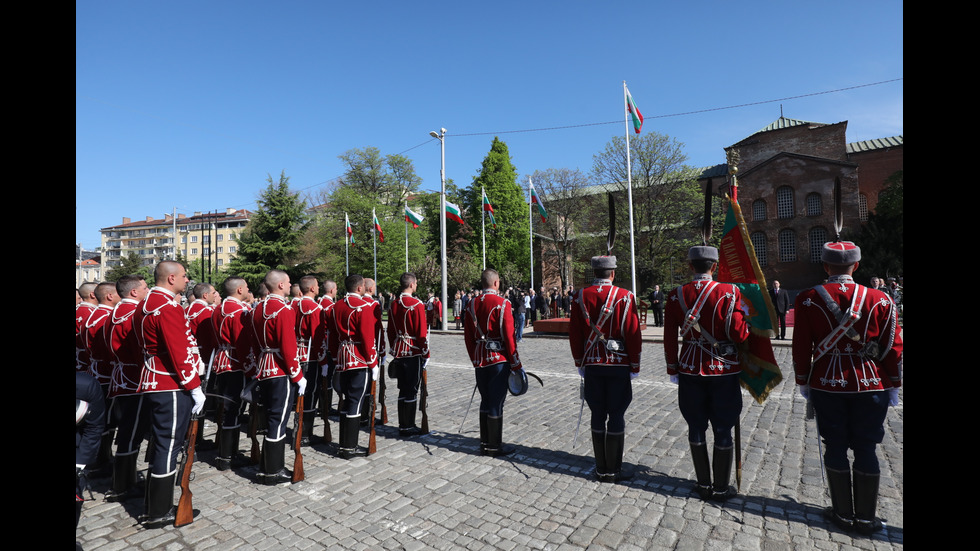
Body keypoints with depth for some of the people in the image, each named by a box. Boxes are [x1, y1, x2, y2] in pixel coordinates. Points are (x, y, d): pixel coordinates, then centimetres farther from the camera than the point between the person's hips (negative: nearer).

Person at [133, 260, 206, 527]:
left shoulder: (144, 305, 14)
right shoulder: (168, 307, -18)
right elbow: (179, 352, -21)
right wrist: (195, 387, -15)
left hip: (153, 385, 10)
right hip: (171, 388, -10)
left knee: (161, 444, 19)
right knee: (169, 447, 1)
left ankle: (155, 505, 31)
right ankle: (159, 513, 13)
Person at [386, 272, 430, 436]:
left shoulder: (393, 305, 9)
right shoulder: (417, 304, -14)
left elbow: (390, 331, 14)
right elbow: (422, 332, -15)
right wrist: (426, 353, -7)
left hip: (398, 353, 7)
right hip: (414, 353, -7)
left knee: (403, 390, 15)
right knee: (412, 391, 2)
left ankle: (402, 425, 23)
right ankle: (408, 427, 10)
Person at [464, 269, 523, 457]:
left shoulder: (472, 304, 7)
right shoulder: (502, 304, -12)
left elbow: (468, 335, 11)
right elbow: (509, 337, -13)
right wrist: (517, 365, -5)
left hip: (480, 360, 6)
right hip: (499, 360, -6)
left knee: (485, 400, 17)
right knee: (496, 403, 3)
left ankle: (484, 442, 26)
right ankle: (494, 446, 13)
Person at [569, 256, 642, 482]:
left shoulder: (580, 297, 0)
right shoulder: (625, 297, -8)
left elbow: (574, 334, 3)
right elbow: (633, 335, -7)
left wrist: (580, 364, 12)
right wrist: (634, 367, 2)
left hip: (592, 366, 3)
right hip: (619, 366, -2)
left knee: (598, 415, 11)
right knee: (617, 417, 7)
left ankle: (601, 469, 21)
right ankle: (613, 470, 16)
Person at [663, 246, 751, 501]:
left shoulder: (677, 295, -4)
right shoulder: (729, 293, -11)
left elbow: (670, 337, -1)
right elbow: (739, 334, -13)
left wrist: (673, 369, 9)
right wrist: (745, 317, 8)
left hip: (690, 370, 2)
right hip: (724, 371, -2)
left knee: (696, 428, 13)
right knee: (723, 430, 11)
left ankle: (703, 485, 25)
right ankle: (721, 488, 22)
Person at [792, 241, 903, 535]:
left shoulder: (808, 299, -7)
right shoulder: (880, 300, -3)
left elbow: (801, 346, -4)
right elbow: (893, 347, 1)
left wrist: (803, 381, 8)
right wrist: (893, 386, 12)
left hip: (827, 385, -1)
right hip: (871, 386, 1)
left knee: (835, 447, 9)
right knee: (866, 449, 10)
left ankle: (843, 513, 21)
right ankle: (866, 518, 21)